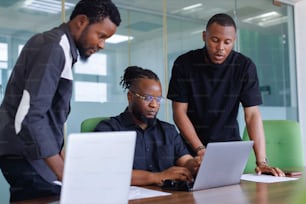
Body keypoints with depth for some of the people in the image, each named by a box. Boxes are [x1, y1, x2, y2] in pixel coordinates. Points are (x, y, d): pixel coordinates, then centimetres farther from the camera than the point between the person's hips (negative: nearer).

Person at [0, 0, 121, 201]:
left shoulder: (58, 46, 14)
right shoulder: (54, 47, -17)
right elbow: (29, 116, -26)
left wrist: (60, 153, 12)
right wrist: (66, 175, -29)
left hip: (29, 154, 10)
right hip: (27, 155, -10)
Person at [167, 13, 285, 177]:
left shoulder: (245, 66, -6)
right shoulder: (184, 64, -7)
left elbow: (252, 114, -9)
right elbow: (179, 113, -7)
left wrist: (261, 161, -19)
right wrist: (201, 151, -17)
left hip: (230, 145, 1)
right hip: (192, 146, -1)